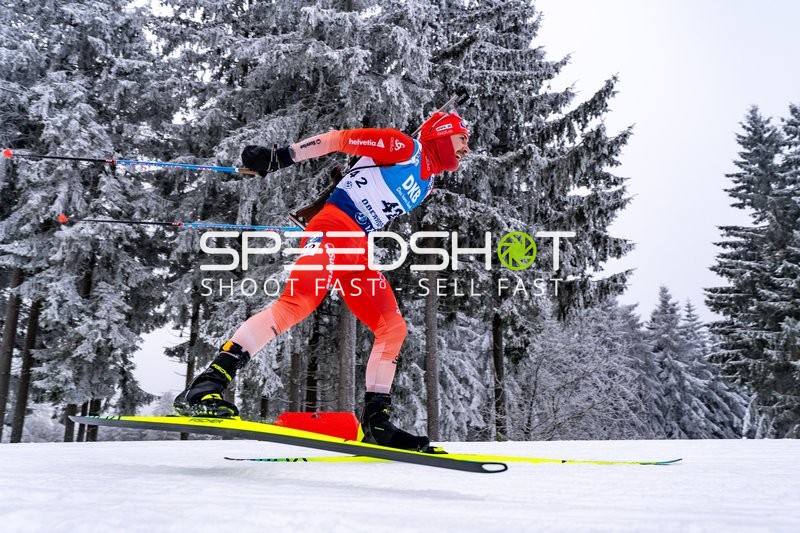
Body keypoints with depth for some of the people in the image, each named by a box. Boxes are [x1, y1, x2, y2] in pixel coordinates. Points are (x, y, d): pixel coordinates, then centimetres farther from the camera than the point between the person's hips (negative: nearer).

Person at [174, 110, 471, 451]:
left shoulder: (426, 185, 25)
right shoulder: (403, 146, 2)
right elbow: (340, 139, -5)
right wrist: (280, 157, -15)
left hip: (358, 250, 9)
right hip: (333, 229, -9)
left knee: (393, 328, 3)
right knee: (300, 301, -29)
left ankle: (375, 422, 7)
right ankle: (205, 386, -32)